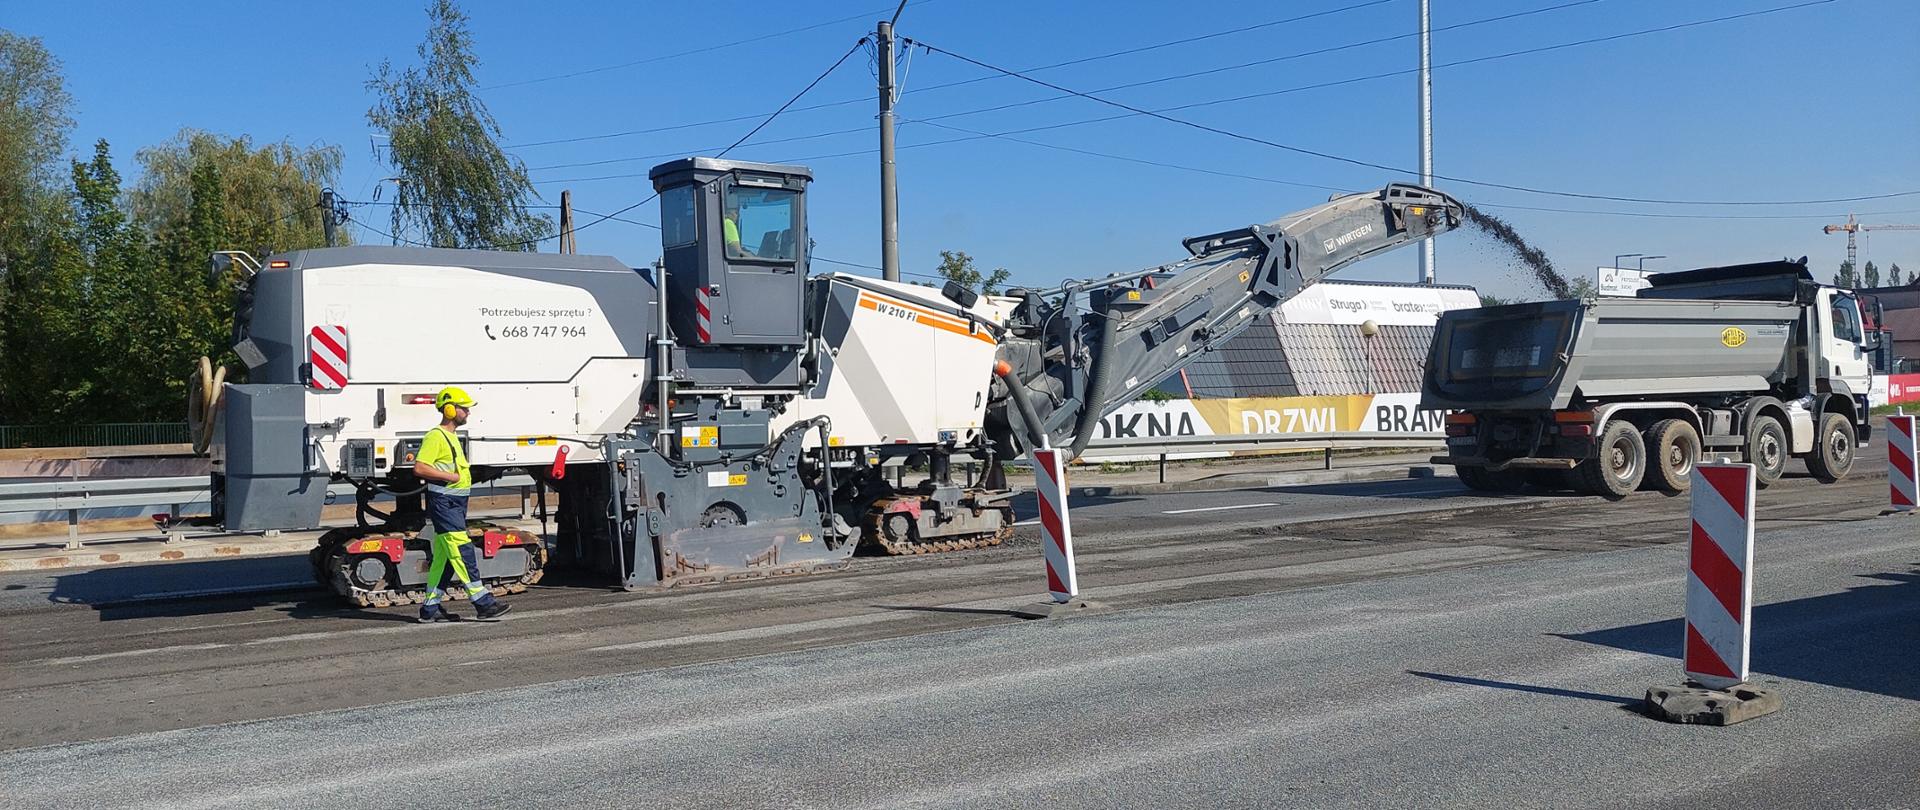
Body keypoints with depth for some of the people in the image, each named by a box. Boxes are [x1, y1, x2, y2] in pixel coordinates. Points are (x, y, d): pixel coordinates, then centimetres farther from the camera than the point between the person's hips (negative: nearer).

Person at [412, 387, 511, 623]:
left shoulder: (452, 437, 20)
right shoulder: (435, 437, -12)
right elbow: (419, 468, -21)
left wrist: (463, 475, 14)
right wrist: (450, 476, -18)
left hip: (456, 503, 10)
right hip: (443, 502, -10)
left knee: (444, 556, 10)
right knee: (462, 551, -11)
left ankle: (430, 608, 14)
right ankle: (482, 601, -13)